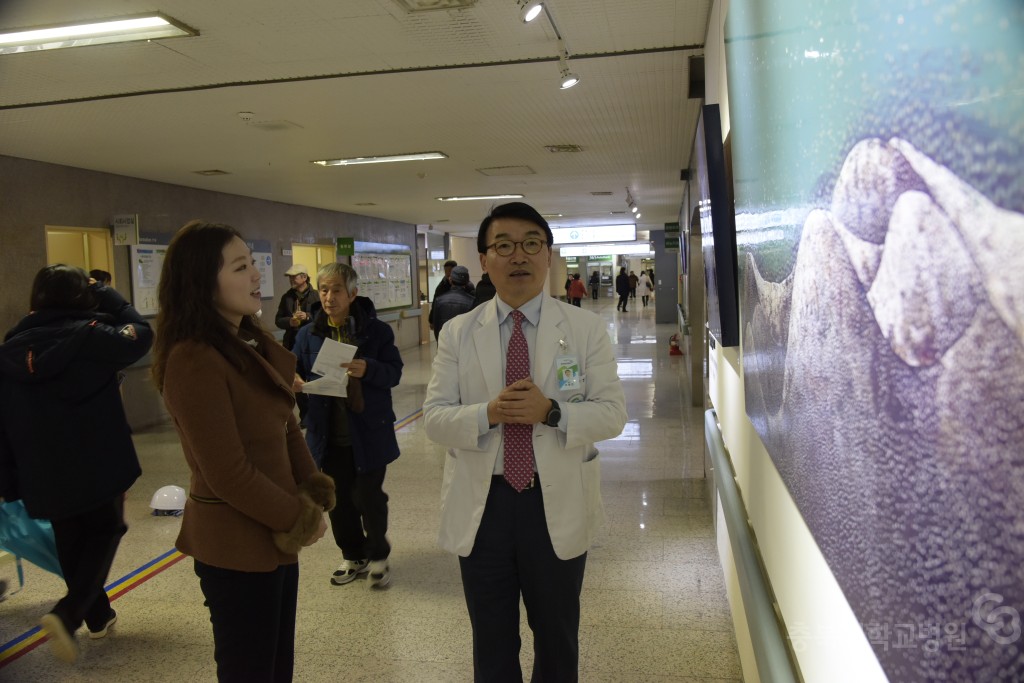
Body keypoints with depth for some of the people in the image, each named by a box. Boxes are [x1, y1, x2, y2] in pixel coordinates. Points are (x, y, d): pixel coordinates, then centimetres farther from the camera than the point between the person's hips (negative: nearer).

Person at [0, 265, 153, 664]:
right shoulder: (91, 336, -14)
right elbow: (140, 334, 2)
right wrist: (103, 292, 8)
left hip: (45, 473, 4)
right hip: (99, 463, -4)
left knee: (69, 543, 20)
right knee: (105, 531, 15)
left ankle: (98, 616, 33)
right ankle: (67, 614, -4)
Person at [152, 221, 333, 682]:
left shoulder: (252, 342, 6)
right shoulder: (194, 361, -23)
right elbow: (228, 474, -23)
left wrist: (314, 494, -2)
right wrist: (300, 519, -12)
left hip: (274, 534, 8)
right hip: (237, 545, -8)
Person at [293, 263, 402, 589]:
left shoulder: (376, 330, -6)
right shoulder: (308, 334, 1)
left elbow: (394, 372, -7)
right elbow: (297, 374, 4)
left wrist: (368, 369, -26)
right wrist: (295, 383, -19)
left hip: (369, 432, -3)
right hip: (329, 434, 3)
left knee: (369, 497, 3)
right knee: (339, 500, 14)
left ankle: (377, 555, 27)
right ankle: (352, 555, 35)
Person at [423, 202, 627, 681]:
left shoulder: (587, 328, -3)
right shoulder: (457, 333, 0)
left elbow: (612, 413, -7)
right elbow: (434, 417, -4)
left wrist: (551, 411, -24)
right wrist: (488, 413, -23)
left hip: (559, 504, 0)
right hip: (481, 504, 1)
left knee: (558, 636, 20)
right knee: (491, 642, 19)